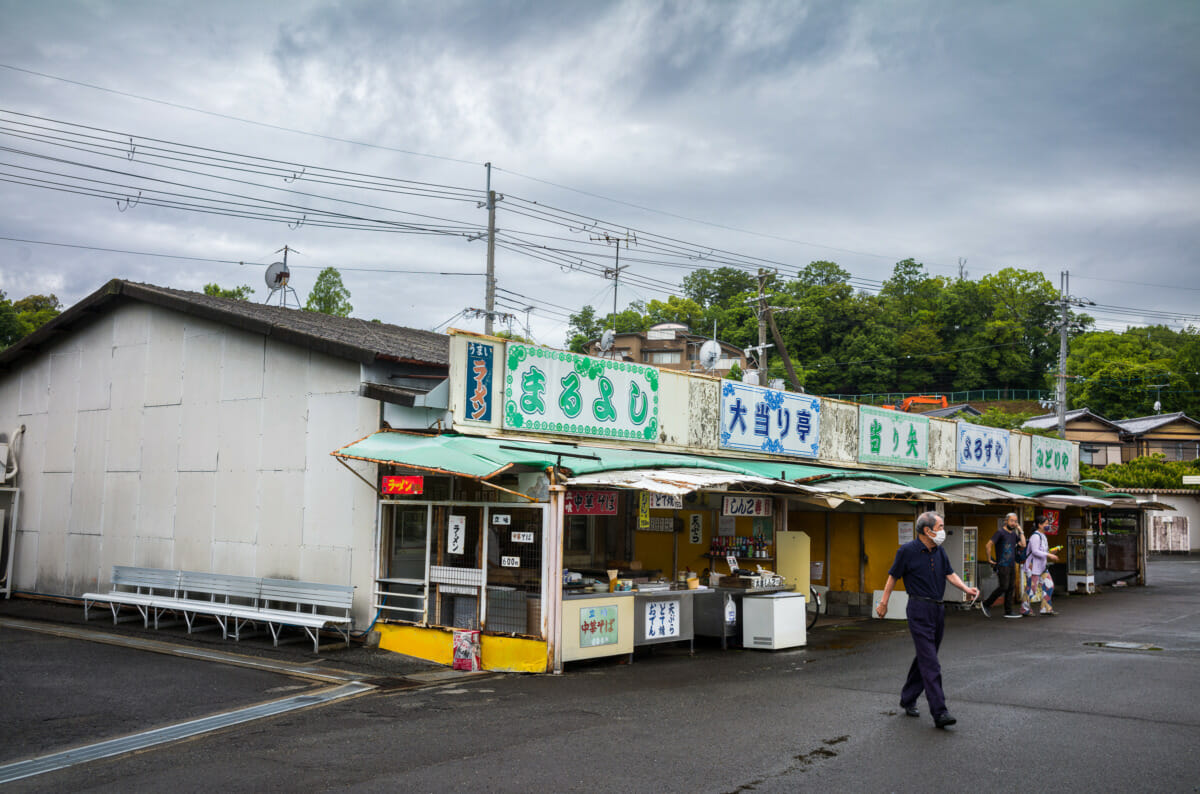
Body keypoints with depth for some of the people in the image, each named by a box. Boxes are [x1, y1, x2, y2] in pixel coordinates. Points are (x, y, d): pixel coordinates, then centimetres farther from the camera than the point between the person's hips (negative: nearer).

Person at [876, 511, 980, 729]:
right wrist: (883, 602, 4)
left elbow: (950, 574, 11)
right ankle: (939, 713, -14)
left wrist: (966, 589, -6)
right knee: (930, 663, -12)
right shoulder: (908, 551, -9)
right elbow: (893, 576, -1)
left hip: (937, 609, 7)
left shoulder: (939, 551, 10)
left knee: (924, 658, 15)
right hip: (919, 610, -7)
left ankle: (908, 699, 30)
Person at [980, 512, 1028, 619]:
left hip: (1012, 565, 7)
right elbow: (989, 545, -13)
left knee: (1010, 588, 6)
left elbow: (1023, 544, 3)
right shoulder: (1000, 532, -8)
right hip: (1002, 565, -7)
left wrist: (1020, 531, 4)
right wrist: (989, 559, -11)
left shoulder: (1014, 534, 15)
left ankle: (1008, 611, 9)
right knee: (1003, 587, -12)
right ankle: (985, 604, 0)